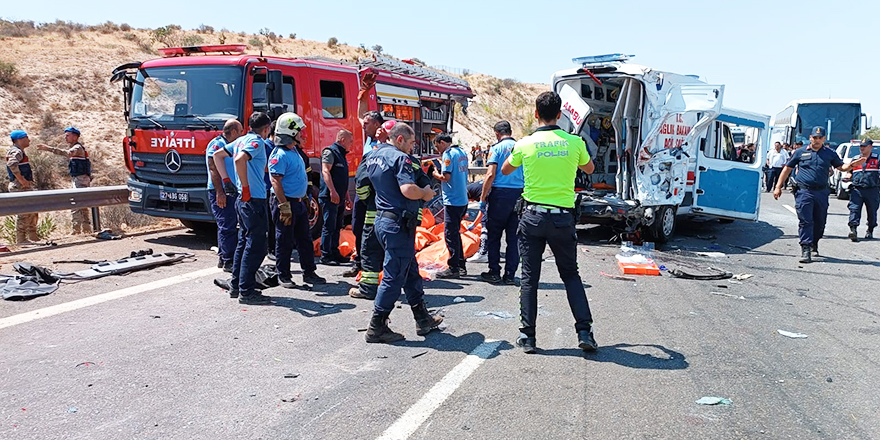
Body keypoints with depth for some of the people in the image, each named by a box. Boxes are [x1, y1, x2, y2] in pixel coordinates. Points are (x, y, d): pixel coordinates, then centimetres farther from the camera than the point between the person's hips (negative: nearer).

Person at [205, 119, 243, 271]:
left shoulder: (230, 146, 19)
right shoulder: (216, 144, -10)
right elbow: (213, 169, -17)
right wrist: (220, 192, -22)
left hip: (232, 191, 10)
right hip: (221, 192, -10)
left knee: (230, 226, 13)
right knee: (227, 227, -9)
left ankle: (223, 257, 23)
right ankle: (228, 262, -5)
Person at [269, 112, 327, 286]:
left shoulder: (294, 152, 14)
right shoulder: (279, 154, -16)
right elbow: (276, 182, -21)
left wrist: (304, 198, 23)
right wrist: (284, 207, -25)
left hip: (299, 202, 9)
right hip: (285, 201, -9)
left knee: (305, 239, 13)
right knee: (285, 241, 1)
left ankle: (309, 273, 22)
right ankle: (283, 276, 12)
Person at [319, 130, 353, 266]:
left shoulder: (341, 154, 22)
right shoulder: (330, 152, -8)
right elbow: (325, 171, -19)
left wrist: (347, 195, 26)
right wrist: (332, 191, -27)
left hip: (340, 198, 10)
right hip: (330, 197, -10)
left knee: (337, 227, 13)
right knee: (329, 227, -8)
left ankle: (335, 253, 21)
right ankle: (325, 256, -5)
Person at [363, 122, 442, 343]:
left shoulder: (373, 156, 13)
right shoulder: (400, 158, -16)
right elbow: (408, 190, -29)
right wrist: (425, 193, -8)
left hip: (382, 218, 10)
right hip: (398, 223, -10)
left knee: (410, 271, 18)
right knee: (394, 276, -2)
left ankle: (423, 319, 27)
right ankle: (376, 328, 4)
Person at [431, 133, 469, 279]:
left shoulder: (448, 154, -12)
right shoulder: (462, 153, 14)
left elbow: (446, 177, -19)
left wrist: (436, 175, 0)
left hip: (452, 201, -9)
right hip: (463, 200, 9)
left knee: (450, 234, -4)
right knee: (455, 233, 16)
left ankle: (453, 268, -1)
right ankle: (461, 265, 21)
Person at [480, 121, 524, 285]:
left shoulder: (496, 148, -4)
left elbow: (490, 175, -12)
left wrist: (483, 198, -5)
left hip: (500, 194, -4)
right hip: (520, 194, 4)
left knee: (494, 236, 7)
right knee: (514, 237, 8)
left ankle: (494, 273, 9)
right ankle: (510, 275, 10)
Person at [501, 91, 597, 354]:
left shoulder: (525, 144, -4)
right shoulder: (574, 143, -2)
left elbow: (505, 170, 15)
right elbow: (589, 169, 19)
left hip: (533, 216, -1)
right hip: (563, 218, 1)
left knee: (530, 277, 7)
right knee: (571, 275, 15)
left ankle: (528, 336, 10)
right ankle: (584, 332, 9)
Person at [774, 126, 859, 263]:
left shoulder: (830, 153, 12)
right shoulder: (800, 152, 7)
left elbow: (841, 167, 14)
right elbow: (787, 168, 11)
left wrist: (851, 165, -11)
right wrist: (778, 187, 7)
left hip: (822, 192, 3)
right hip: (804, 191, -3)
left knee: (820, 221, 10)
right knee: (805, 221, -9)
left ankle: (814, 244, 32)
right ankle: (805, 249, -10)